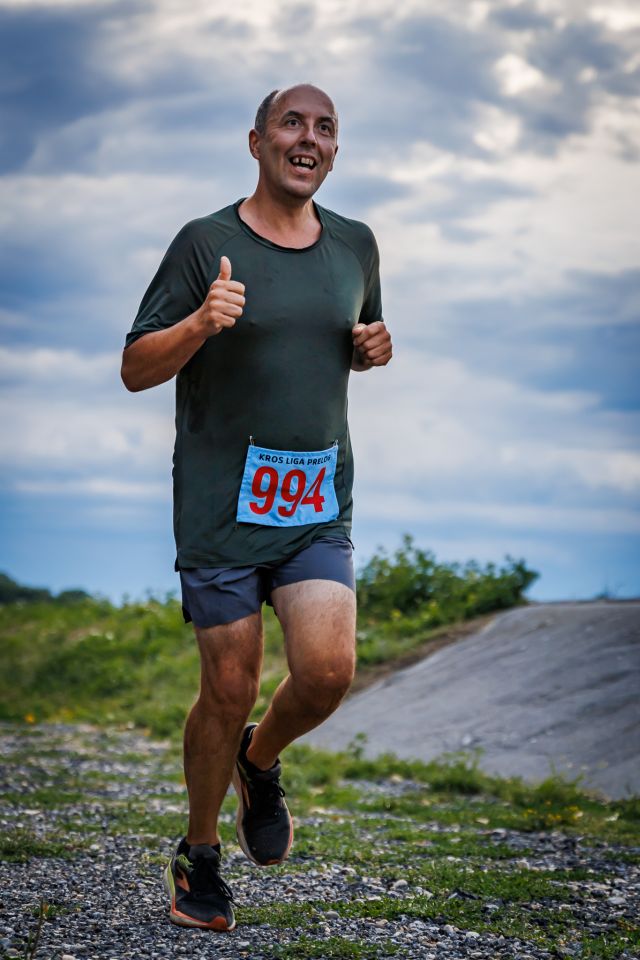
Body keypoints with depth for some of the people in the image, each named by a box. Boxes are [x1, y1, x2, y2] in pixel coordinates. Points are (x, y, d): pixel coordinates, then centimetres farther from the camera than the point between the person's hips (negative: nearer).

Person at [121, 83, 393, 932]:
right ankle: (200, 855, 24)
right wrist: (199, 324, -23)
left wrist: (377, 348, 2)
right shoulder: (206, 244, -5)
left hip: (319, 504, 4)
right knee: (229, 687, 1)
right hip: (221, 501, -3)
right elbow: (135, 370, -3)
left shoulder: (355, 246, 10)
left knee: (327, 672, -12)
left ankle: (259, 762, 23)